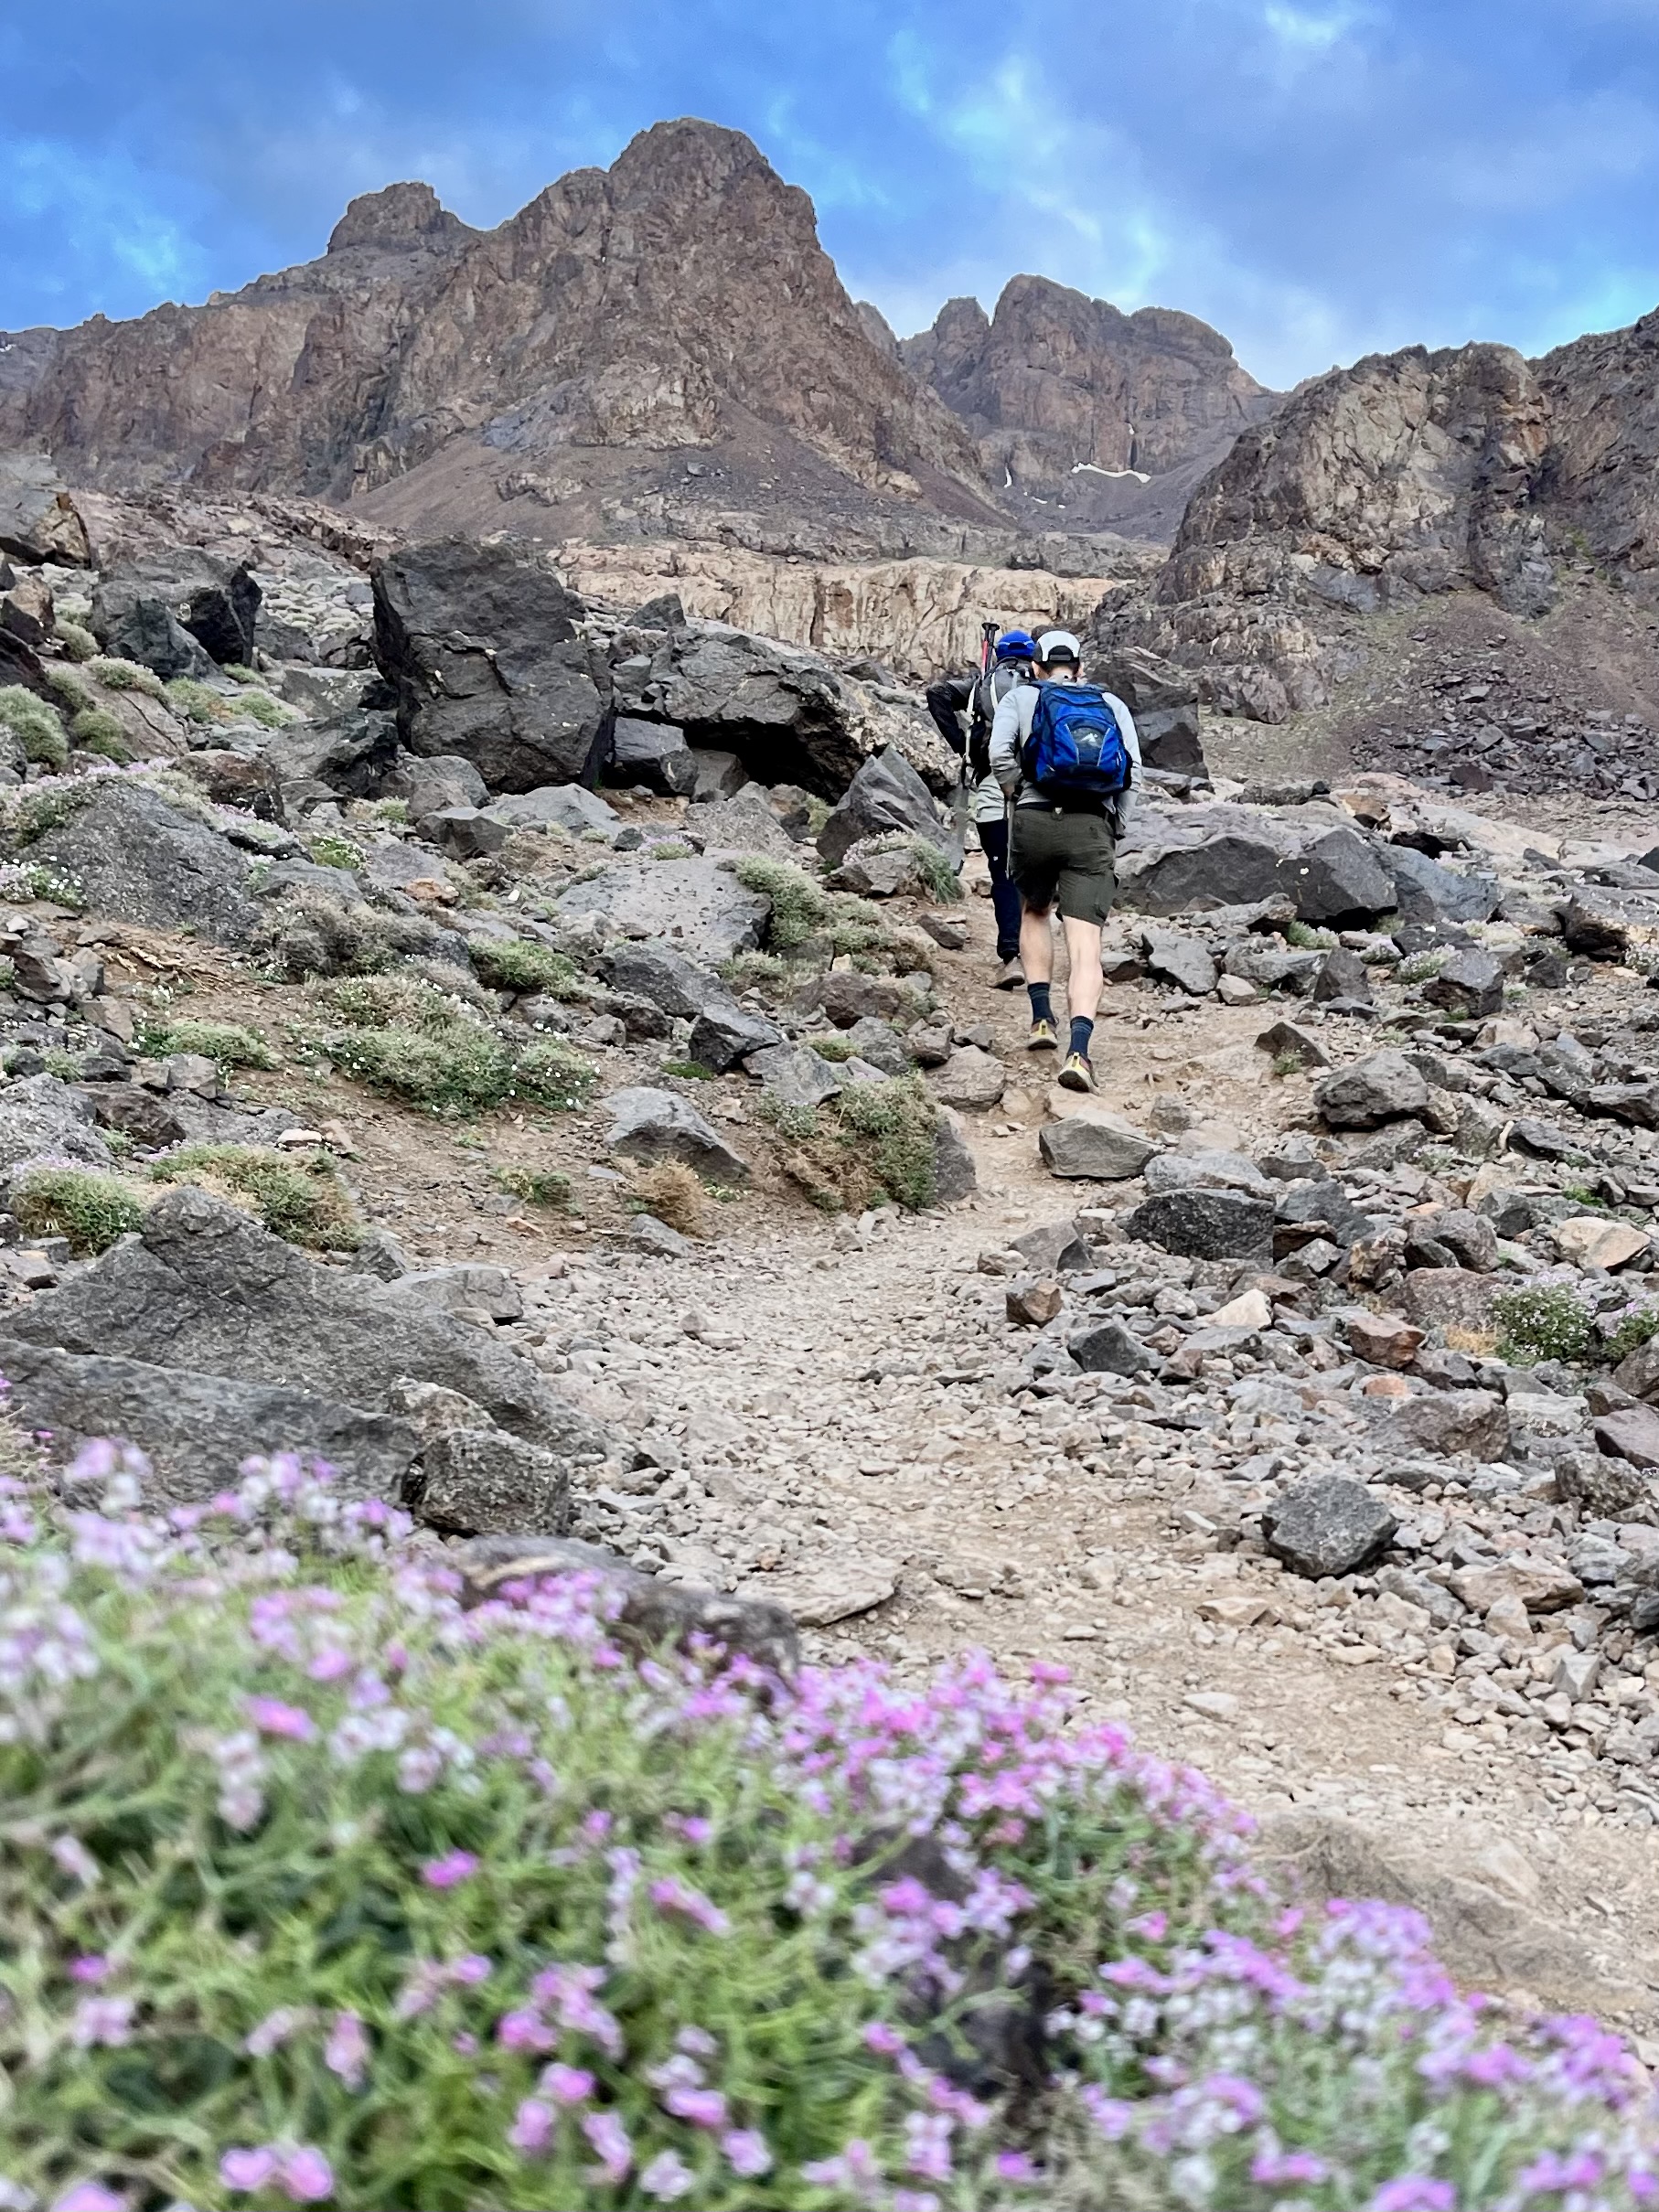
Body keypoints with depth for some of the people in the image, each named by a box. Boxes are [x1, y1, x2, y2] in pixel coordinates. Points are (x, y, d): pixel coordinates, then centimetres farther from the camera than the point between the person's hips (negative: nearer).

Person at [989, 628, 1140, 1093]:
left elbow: (1000, 753, -3)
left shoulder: (1021, 697, 13)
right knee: (1085, 946, -7)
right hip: (1093, 827, 0)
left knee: (1035, 912, 28)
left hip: (1034, 820, 0)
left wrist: (1016, 799, 11)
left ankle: (1042, 1018, 21)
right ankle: (1078, 1051, -23)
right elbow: (1133, 768, 6)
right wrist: (1116, 827, 13)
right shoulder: (1112, 703, 17)